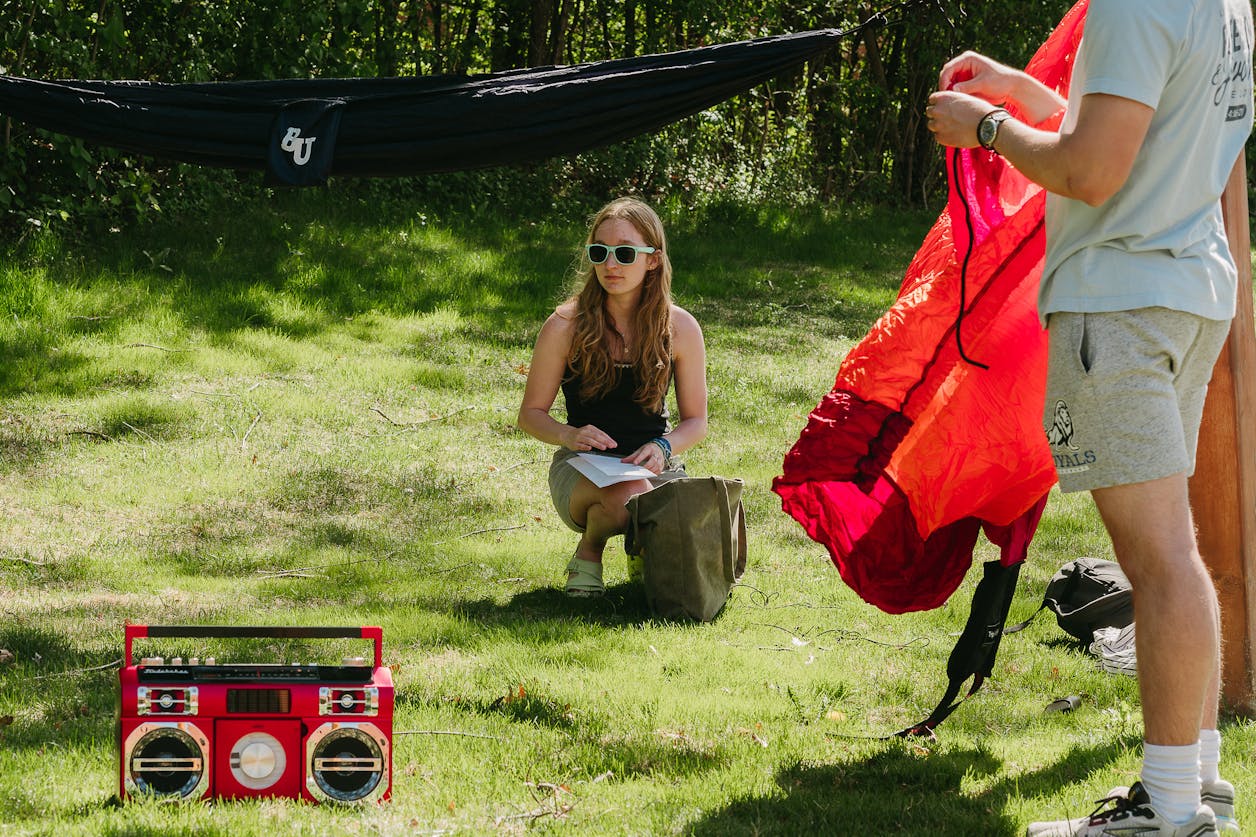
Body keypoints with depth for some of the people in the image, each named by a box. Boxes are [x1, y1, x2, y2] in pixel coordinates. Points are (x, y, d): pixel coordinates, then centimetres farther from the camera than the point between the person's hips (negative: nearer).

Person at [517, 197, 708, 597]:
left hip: (653, 464, 3)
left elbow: (695, 420, 5)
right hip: (581, 469, -3)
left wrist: (663, 447, -16)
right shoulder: (566, 326, -8)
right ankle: (589, 553, -3)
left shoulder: (679, 328, -3)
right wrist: (569, 435, -22)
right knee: (629, 495, -40)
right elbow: (531, 414, 0)